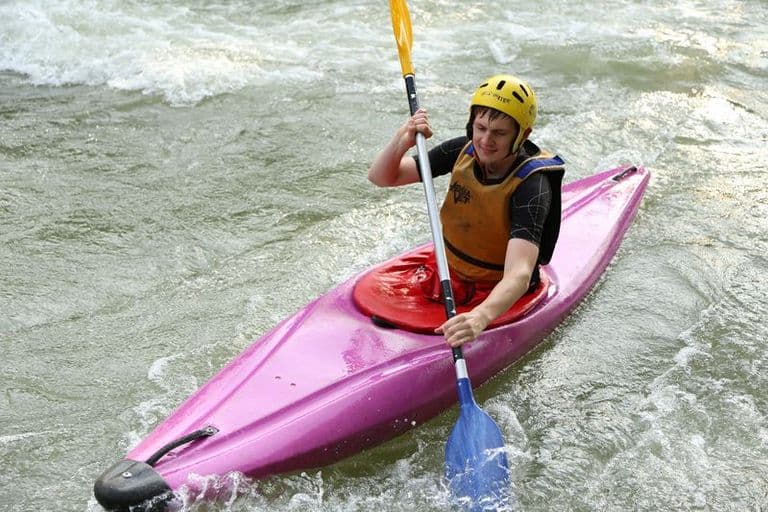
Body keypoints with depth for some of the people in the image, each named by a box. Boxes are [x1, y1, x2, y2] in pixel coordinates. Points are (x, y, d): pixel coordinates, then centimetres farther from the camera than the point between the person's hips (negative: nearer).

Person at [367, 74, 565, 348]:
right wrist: (402, 141, -26)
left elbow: (519, 275, -40)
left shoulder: (531, 185, -27)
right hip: (447, 271, 5)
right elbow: (380, 177, -6)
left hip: (499, 295, -5)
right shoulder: (463, 151, -9)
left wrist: (481, 316, -59)